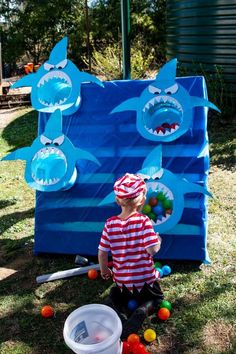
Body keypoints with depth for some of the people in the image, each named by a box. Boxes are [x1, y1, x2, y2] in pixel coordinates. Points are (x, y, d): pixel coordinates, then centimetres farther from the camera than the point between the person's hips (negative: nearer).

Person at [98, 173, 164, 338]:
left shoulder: (110, 223, -9)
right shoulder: (143, 221, -19)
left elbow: (102, 253, -5)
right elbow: (152, 250, -23)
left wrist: (104, 270, 12)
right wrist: (158, 240, -2)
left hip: (122, 279, 3)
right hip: (145, 279, -3)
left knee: (116, 295, 33)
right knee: (156, 297, 25)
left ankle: (113, 308, -1)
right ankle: (142, 311, -6)